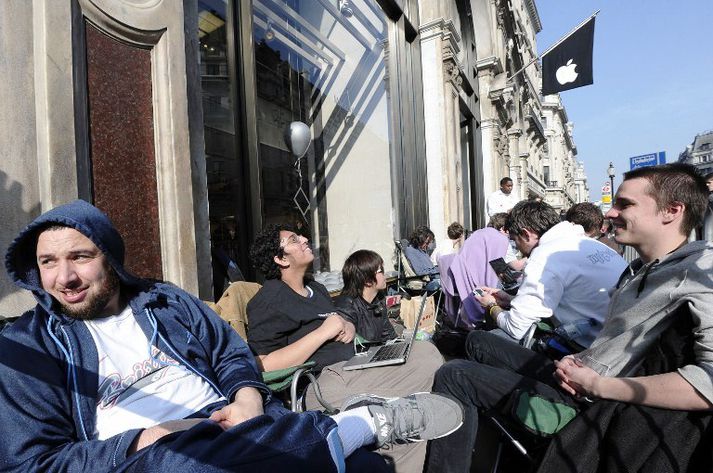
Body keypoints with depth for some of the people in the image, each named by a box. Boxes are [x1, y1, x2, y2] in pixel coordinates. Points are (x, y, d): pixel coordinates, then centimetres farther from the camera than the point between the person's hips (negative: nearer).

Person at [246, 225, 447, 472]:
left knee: (426, 351, -5)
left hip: (352, 364, 9)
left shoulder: (316, 288, 20)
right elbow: (265, 367, -17)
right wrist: (323, 332, -16)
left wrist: (349, 327, 3)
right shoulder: (268, 301, -7)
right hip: (320, 384, -9)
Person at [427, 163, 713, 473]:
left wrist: (595, 384, -25)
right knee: (480, 343, 18)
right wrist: (577, 362, -5)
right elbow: (613, 343, 15)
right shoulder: (639, 271, 12)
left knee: (453, 376, -11)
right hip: (576, 377, 9)